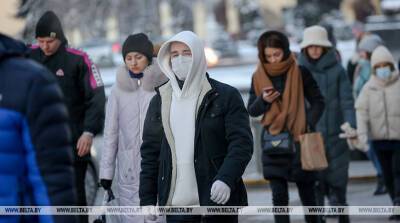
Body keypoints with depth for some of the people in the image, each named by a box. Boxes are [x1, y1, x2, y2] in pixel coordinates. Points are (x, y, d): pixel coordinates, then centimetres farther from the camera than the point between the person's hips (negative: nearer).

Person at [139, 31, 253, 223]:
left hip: (219, 200, -3)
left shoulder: (226, 96, -1)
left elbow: (242, 142, -9)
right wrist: (147, 200, 7)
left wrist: (226, 178, -25)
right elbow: (150, 153, 13)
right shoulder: (159, 101, 11)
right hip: (176, 204, 3)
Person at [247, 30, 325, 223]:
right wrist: (263, 100, -13)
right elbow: (251, 111, 8)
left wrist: (308, 125, -12)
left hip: (299, 140, -1)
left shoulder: (300, 73, -3)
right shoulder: (258, 77, 3)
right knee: (279, 196, -6)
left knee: (307, 193, 8)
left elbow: (318, 102, 3)